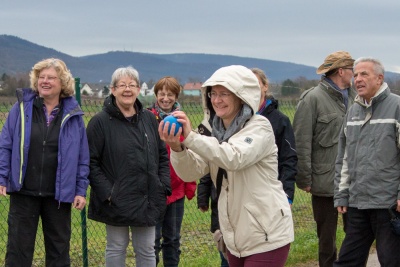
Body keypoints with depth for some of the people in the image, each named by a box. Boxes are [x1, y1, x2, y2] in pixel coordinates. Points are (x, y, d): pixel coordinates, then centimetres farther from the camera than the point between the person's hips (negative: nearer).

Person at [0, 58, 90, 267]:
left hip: (59, 195, 1)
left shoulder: (73, 114, 2)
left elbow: (82, 157, 4)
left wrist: (81, 190, -1)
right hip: (24, 192, -1)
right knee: (18, 250, 5)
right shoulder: (21, 108, 0)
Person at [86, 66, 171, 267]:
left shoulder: (149, 119, 7)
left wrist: (164, 186, 3)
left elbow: (162, 155, 13)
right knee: (116, 248, 9)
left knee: (146, 250, 10)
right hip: (116, 201, -4)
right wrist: (106, 192, -16)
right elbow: (91, 162, -10)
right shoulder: (100, 122, -8)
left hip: (147, 199, 4)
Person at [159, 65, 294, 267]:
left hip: (266, 237, -7)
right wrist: (177, 147, -23)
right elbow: (191, 172, -3)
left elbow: (235, 158, -30)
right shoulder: (218, 132, 10)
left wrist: (190, 137, -35)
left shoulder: (259, 126, -10)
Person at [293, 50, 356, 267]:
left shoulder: (353, 97, 7)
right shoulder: (313, 99, -9)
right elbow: (301, 143, -10)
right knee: (327, 239, 10)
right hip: (325, 182, -4)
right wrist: (305, 179, -11)